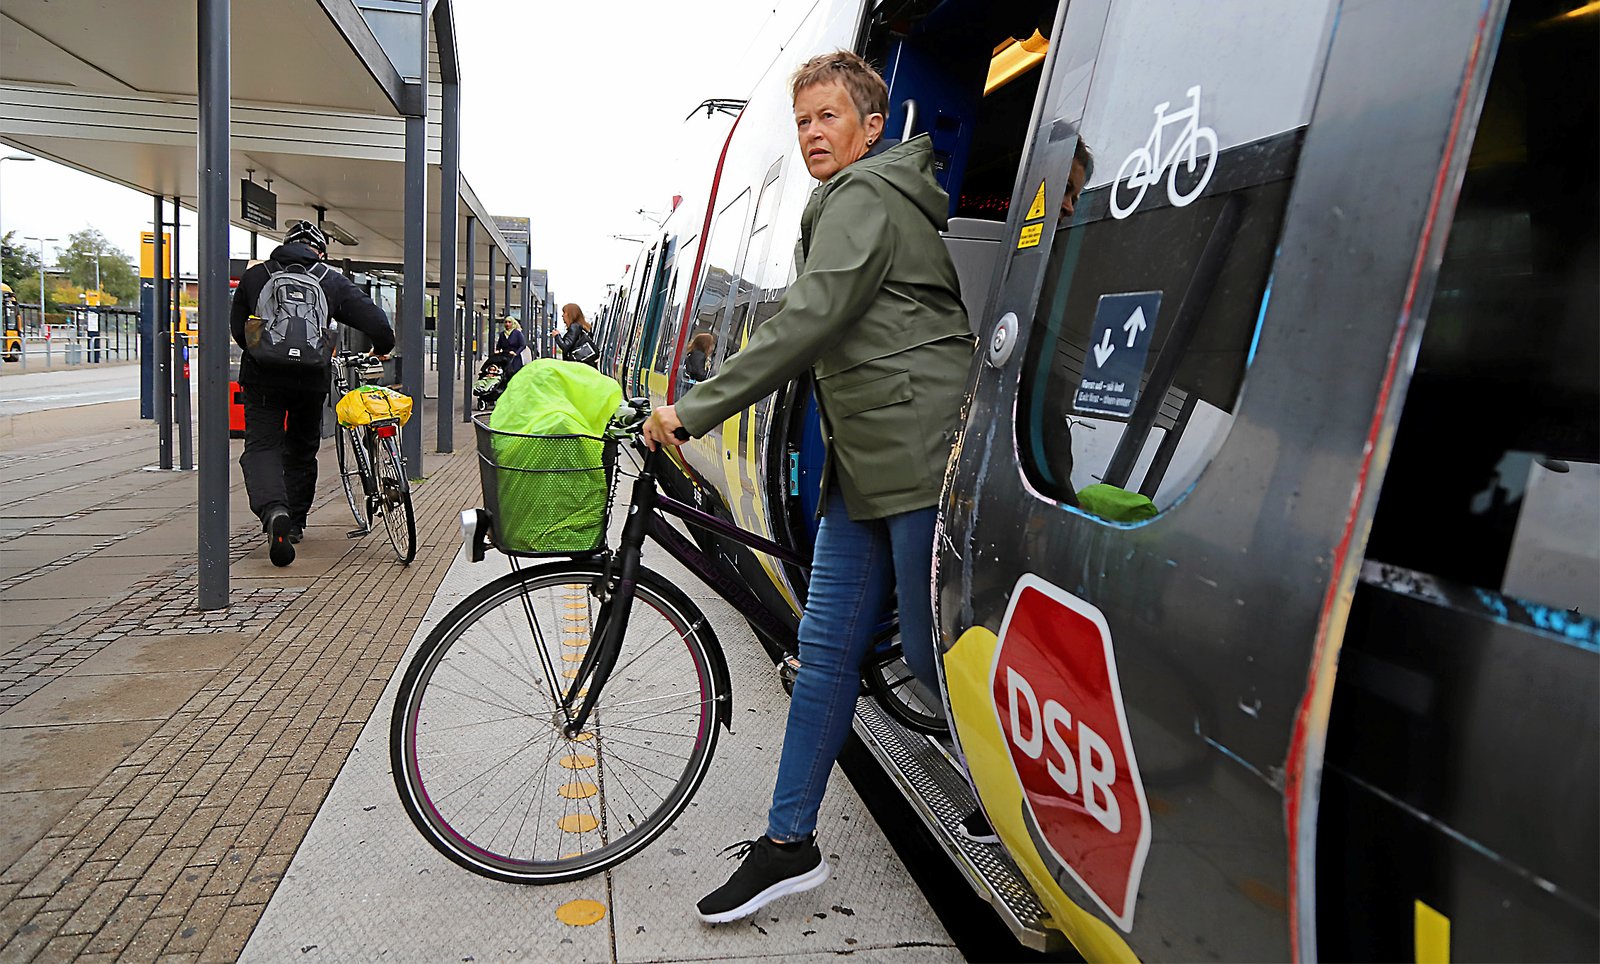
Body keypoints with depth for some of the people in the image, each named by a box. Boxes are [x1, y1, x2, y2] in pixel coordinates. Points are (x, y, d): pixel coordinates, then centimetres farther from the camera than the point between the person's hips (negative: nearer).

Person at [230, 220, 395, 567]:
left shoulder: (254, 275, 7)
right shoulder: (332, 281, 3)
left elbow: (238, 328, 13)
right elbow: (375, 320, -2)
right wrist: (382, 348, 19)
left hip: (262, 378, -1)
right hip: (312, 379, 1)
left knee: (261, 446, -1)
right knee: (302, 450, 17)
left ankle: (273, 511, -28)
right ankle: (294, 523, 25)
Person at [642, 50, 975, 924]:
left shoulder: (865, 197, -8)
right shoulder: (847, 204, 24)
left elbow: (808, 322, -20)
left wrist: (693, 410, -18)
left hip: (920, 458, -10)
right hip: (863, 463, 10)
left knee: (933, 656, -2)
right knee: (825, 648, 7)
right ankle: (787, 843, 15)